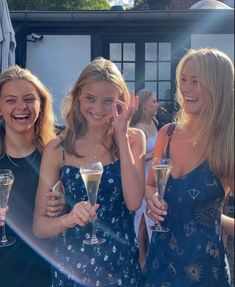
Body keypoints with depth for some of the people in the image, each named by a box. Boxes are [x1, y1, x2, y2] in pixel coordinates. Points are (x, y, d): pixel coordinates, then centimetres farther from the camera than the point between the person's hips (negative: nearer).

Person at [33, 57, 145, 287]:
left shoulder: (133, 139, -5)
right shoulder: (57, 148, -8)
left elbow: (133, 203, -18)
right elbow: (39, 226, -8)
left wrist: (121, 135, -17)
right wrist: (68, 219, -29)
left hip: (121, 262, 1)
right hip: (71, 265, 0)